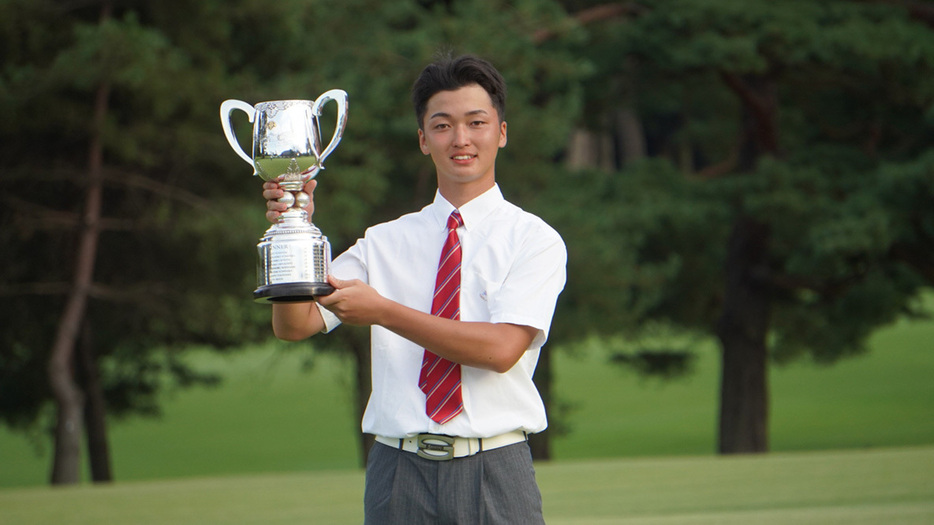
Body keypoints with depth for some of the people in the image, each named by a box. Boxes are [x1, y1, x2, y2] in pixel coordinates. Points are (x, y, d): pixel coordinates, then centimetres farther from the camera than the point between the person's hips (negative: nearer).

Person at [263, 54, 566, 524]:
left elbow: (501, 349, -12)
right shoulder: (385, 243, 11)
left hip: (494, 474, -2)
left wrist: (382, 311, -15)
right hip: (399, 472, 2)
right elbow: (293, 327, 4)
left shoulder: (532, 239, 2)